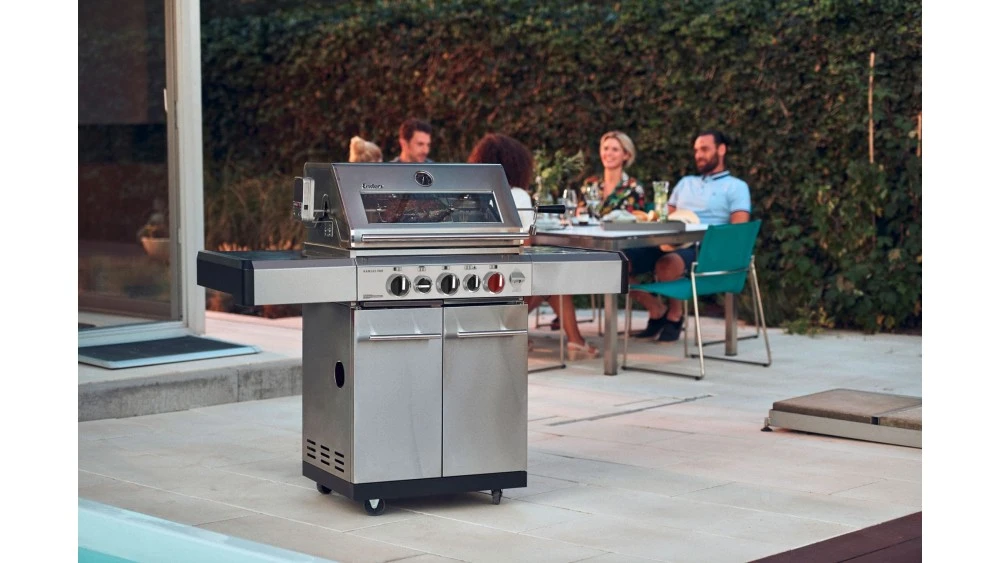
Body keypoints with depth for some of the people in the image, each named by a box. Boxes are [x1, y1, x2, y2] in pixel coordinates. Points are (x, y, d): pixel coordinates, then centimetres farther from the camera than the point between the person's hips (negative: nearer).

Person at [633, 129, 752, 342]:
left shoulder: (736, 186, 9)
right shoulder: (686, 183, 30)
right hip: (673, 245, 6)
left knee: (666, 265, -40)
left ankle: (675, 314, -11)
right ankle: (657, 310, -1)